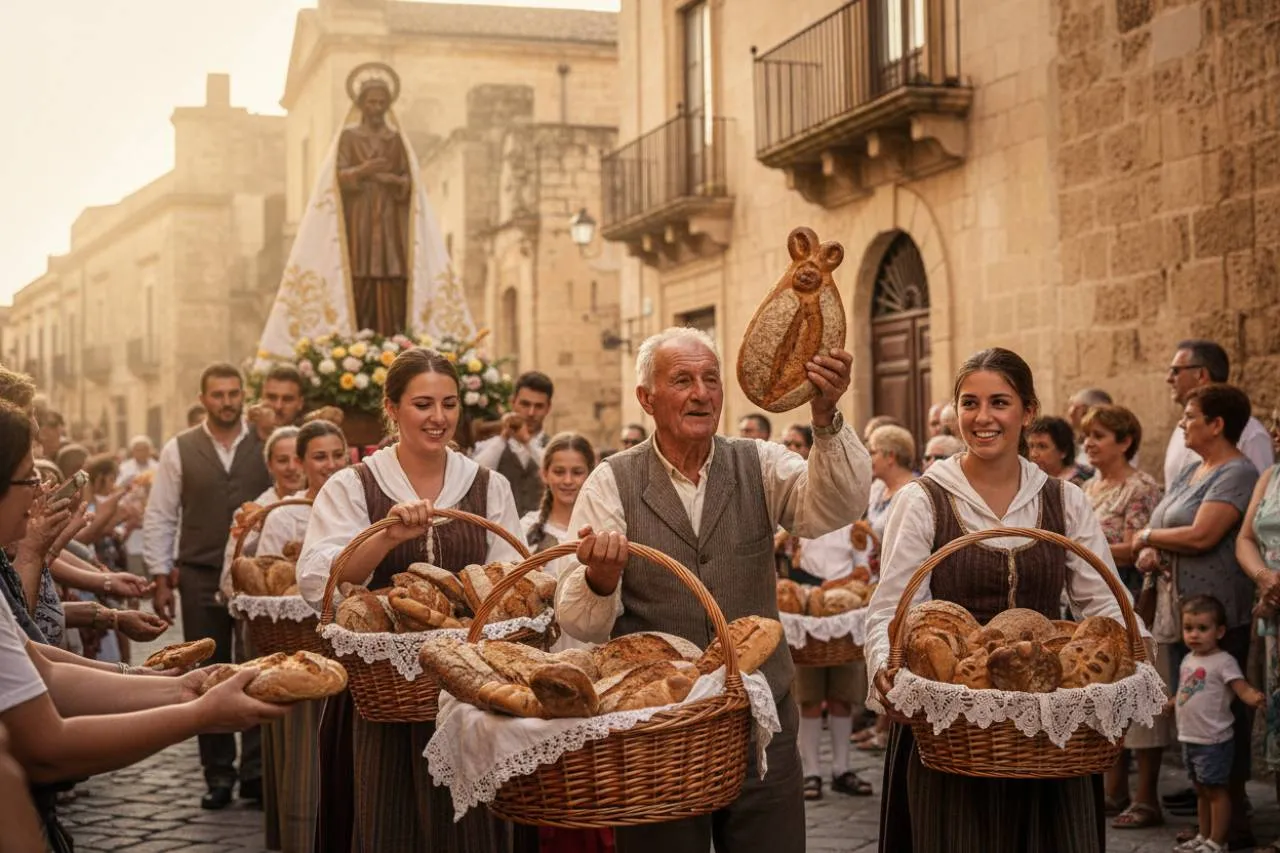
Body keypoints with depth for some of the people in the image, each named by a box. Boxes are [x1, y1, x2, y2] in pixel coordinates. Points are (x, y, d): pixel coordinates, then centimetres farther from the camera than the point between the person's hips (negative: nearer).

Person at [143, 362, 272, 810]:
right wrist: (160, 579, -1)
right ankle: (218, 776, 17)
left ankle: (257, 772, 12)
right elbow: (159, 518, 4)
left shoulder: (268, 447, 1)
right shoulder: (179, 450, 2)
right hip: (201, 578, 1)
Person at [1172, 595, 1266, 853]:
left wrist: (1255, 698, -46)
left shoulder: (1223, 661, -16)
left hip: (1213, 741, -8)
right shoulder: (1188, 659, 8)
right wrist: (1169, 703, 35)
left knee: (1215, 790, 1)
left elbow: (1242, 689, -26)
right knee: (1201, 790, 18)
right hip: (1189, 738, 8)